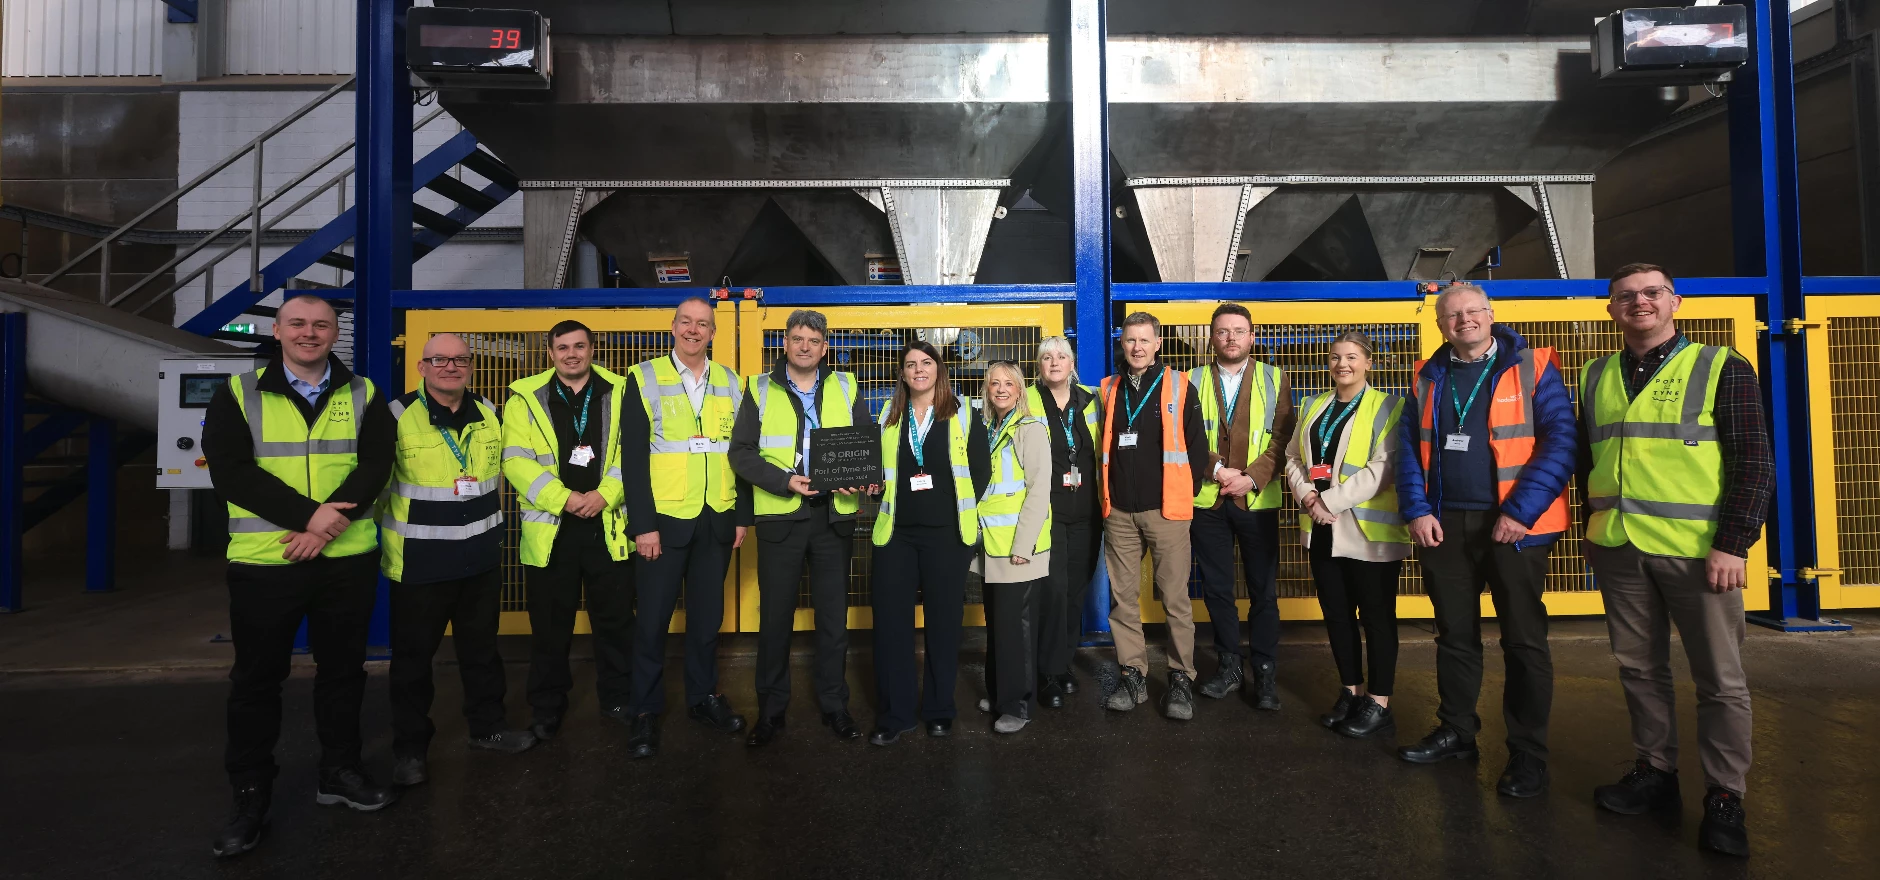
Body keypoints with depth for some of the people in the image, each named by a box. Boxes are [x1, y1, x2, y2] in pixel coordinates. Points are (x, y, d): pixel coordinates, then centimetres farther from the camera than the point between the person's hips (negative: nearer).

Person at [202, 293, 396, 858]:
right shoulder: (238, 395, 1)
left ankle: (340, 771, 29)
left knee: (343, 668, 12)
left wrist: (329, 526, -19)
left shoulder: (364, 396, 4)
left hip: (347, 558, 1)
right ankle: (250, 795, 22)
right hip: (263, 559, -1)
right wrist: (309, 514, -19)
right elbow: (230, 471, -10)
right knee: (257, 678, 8)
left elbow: (375, 466, -6)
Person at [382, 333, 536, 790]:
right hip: (419, 561, -4)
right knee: (413, 657, 8)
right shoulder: (399, 415, -11)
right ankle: (409, 745, 24)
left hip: (481, 557, 5)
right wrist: (389, 528, -6)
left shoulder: (488, 414, 4)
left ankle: (487, 726, 32)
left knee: (482, 648, 17)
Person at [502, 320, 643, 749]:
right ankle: (547, 707, 25)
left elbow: (631, 453, 1)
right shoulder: (525, 397, 3)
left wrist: (605, 495, -13)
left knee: (615, 618, 9)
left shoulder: (618, 392, 5)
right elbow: (516, 460, -4)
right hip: (550, 527, 0)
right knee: (550, 624, 9)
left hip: (608, 525, 0)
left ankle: (618, 697, 24)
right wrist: (563, 498, -14)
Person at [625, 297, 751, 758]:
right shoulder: (646, 377, -1)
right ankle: (646, 711, 17)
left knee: (708, 613, 12)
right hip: (664, 517, -3)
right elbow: (633, 455, -6)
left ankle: (703, 695, 27)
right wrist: (643, 524, -11)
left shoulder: (730, 382, 8)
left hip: (717, 519, 3)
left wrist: (742, 515, 5)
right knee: (653, 617, 3)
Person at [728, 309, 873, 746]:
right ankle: (770, 709, 20)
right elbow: (741, 452, -1)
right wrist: (783, 481, -15)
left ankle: (834, 705, 23)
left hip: (834, 513, 1)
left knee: (834, 615, 9)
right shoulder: (761, 389, 5)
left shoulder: (846, 388, 9)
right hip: (780, 515, -1)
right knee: (775, 615, 6)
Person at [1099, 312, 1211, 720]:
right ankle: (1133, 676, 17)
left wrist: (1186, 494, 0)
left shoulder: (1178, 387, 1)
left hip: (1165, 510, -3)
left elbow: (1197, 446, 1)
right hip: (1119, 511, 3)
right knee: (1122, 598, 6)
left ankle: (1181, 679, 11)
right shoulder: (1110, 389, 10)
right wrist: (1107, 492, 10)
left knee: (1175, 598, 0)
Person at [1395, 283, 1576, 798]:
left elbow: (1560, 442, -10)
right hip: (1443, 525, 4)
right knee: (1454, 634, 13)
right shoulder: (1428, 377, 10)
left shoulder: (1533, 368, -2)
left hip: (1513, 524, -4)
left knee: (1523, 641, 4)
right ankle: (1456, 733, 28)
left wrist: (1521, 512, -17)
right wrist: (1416, 511, -3)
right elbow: (1409, 448, 9)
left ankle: (1528, 756, 16)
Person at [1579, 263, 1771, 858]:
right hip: (1618, 551, 4)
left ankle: (1724, 798, 16)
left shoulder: (1721, 369, -2)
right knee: (1640, 668, 12)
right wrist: (1594, 529, 12)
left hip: (1698, 550, -4)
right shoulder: (1597, 378, 10)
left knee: (1720, 678, 4)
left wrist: (1733, 544, -12)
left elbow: (1754, 463, -5)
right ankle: (1655, 772, 25)